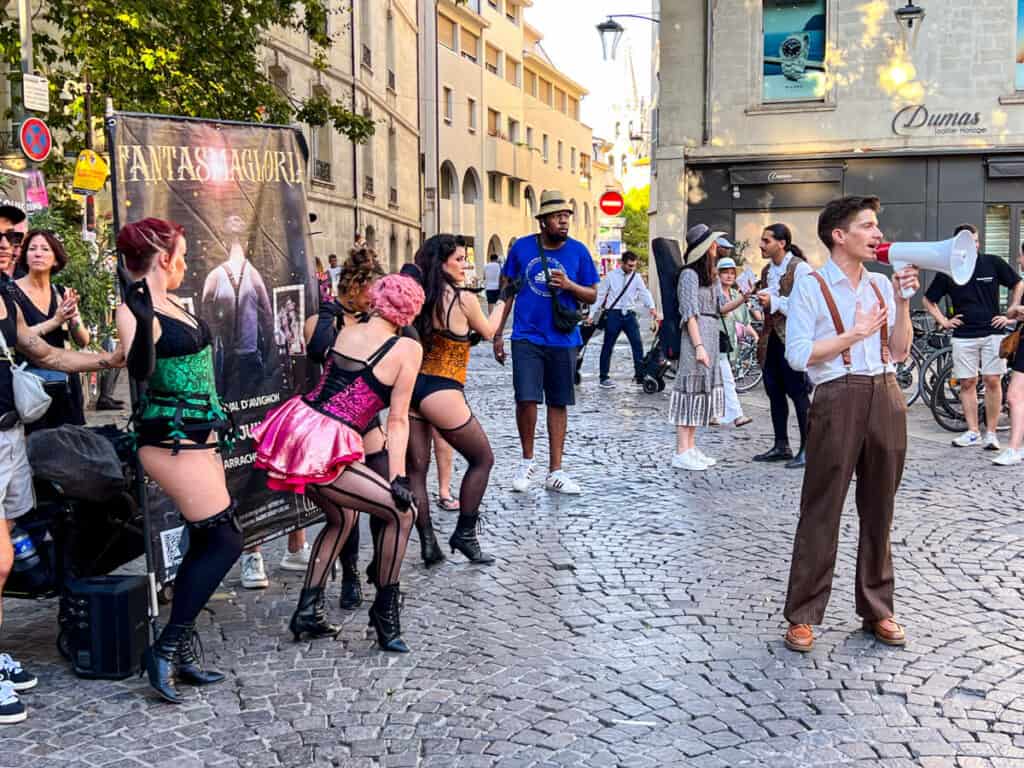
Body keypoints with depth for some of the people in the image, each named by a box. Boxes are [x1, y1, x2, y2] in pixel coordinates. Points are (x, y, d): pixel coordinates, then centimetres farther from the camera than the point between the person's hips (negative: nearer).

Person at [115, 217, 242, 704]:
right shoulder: (135, 311, -14)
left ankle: (183, 652, 16)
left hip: (198, 438, 9)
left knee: (204, 543, 10)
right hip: (171, 441, -9)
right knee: (224, 539, -9)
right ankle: (166, 648, -4)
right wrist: (141, 319, -38)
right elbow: (140, 371, -29)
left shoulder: (171, 304, 12)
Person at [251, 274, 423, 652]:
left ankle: (308, 611, 27)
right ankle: (385, 613, 9)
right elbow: (397, 421, -6)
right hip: (322, 447, -8)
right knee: (402, 511, 2)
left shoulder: (345, 333, 11)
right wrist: (398, 479, -4)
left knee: (343, 517, 26)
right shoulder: (407, 349, -4)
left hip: (293, 424, 8)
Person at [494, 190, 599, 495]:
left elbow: (592, 296, 7)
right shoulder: (522, 247, 2)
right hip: (527, 337, -1)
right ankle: (527, 461, 12)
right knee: (526, 399, -12)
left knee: (558, 403, 7)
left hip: (563, 340, 1)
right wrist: (498, 333, 6)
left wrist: (569, 285, -14)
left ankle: (555, 472, 17)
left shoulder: (578, 251, 2)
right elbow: (508, 291, 8)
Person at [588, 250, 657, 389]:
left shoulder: (637, 277, 4)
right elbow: (600, 295, 0)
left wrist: (652, 307, -23)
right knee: (608, 346, 4)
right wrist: (592, 314, -3)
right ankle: (603, 378, 13)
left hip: (629, 314, 3)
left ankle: (639, 375, 6)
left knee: (638, 344, -2)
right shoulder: (611, 276, -3)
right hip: (613, 314, -3)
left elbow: (644, 293, -4)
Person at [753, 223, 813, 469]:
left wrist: (774, 302, -20)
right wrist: (757, 299, 7)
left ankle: (807, 449, 3)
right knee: (774, 393, 11)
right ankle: (781, 446, 20)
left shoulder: (800, 268, -11)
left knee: (798, 393, -4)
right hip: (772, 337, 9)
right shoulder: (767, 271, 16)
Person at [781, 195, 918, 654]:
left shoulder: (881, 285, 13)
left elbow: (899, 353, 11)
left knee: (879, 510, 12)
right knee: (822, 511, -1)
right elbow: (798, 356, -12)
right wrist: (856, 332, -11)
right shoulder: (811, 287, -4)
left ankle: (877, 609, 24)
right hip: (839, 397, -5)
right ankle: (803, 615, 7)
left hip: (886, 397, 5)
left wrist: (902, 301, 1)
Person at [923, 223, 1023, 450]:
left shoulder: (992, 263, 1)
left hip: (992, 332, -1)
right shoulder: (947, 272, 3)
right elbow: (929, 300, 16)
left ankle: (991, 432, 4)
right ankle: (973, 432, 10)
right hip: (963, 336, 1)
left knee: (993, 381, -3)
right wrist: (943, 321, 6)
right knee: (967, 383, 3)